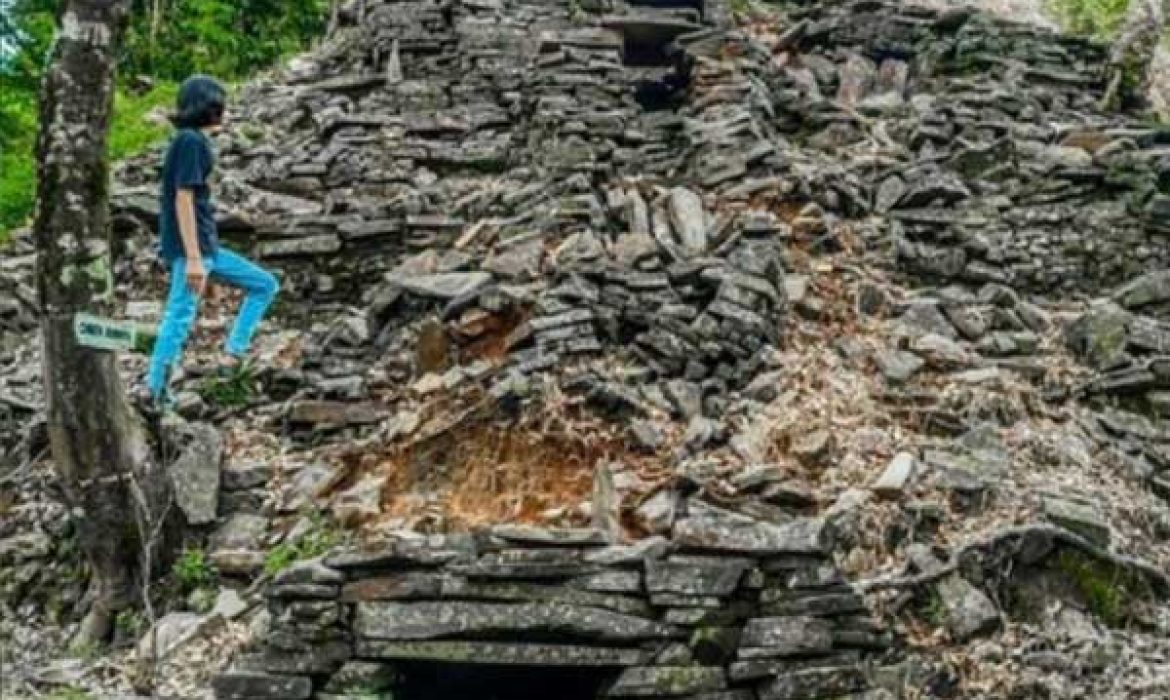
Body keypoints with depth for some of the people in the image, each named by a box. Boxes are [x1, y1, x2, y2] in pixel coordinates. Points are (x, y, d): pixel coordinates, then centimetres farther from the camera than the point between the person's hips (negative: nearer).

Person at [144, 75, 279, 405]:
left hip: (207, 246, 10)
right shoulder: (189, 141, -12)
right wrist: (193, 258, -22)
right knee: (180, 316, -9)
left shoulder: (196, 141, 16)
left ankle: (233, 356, 7)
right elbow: (183, 200, -19)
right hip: (191, 247, -10)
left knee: (265, 285, 11)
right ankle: (154, 391, -5)